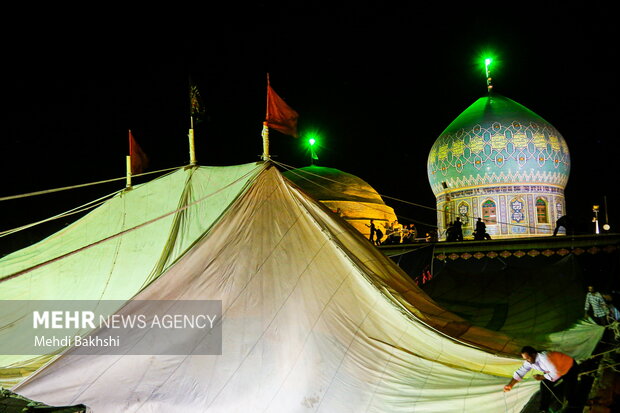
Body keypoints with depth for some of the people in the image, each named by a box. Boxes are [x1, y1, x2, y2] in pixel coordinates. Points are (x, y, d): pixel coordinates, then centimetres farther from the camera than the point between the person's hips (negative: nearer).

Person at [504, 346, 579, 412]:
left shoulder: (544, 357, -41)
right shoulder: (529, 362, -15)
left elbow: (555, 373, -39)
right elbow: (520, 372, -10)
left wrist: (541, 377, -28)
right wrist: (510, 385, -16)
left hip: (570, 367, -7)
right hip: (555, 370, 7)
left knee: (569, 393, -14)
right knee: (545, 384, -2)